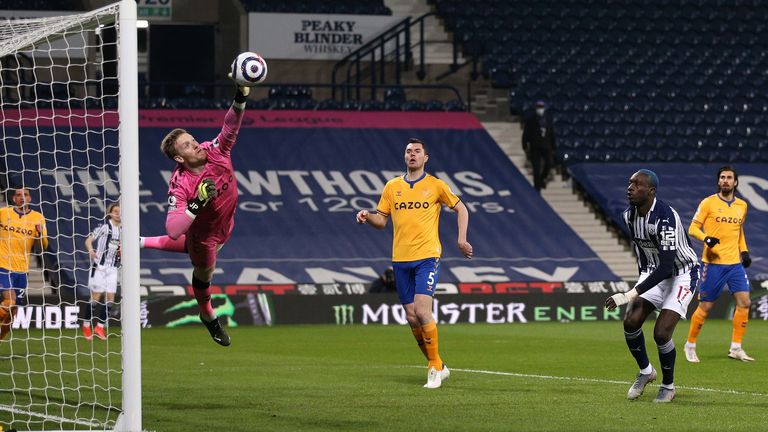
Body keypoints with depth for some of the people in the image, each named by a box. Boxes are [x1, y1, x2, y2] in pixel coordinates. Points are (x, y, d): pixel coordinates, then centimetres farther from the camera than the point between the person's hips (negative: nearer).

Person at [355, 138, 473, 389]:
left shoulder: (435, 186, 2)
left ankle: (435, 367, -5)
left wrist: (461, 240, 0)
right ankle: (437, 367, 18)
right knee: (411, 318, 3)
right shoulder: (392, 187, 10)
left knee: (422, 311, -18)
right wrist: (367, 217, -8)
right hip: (400, 259, 4)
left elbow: (461, 209, 10)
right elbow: (381, 220, 13)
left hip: (427, 257, -4)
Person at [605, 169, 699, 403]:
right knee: (631, 322, -11)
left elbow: (666, 267, -34)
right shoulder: (629, 215, -6)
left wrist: (631, 294, -37)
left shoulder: (665, 217, -31)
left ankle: (668, 386, 7)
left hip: (682, 274, -7)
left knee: (661, 333, -17)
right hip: (654, 272, 7)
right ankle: (645, 371, 14)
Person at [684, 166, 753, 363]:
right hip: (713, 263, -5)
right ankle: (690, 345, 16)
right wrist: (706, 238, -23)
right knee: (705, 306, -1)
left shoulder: (742, 205, 12)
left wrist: (744, 251, 13)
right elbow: (693, 228, -4)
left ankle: (736, 348, 2)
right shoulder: (708, 203, -3)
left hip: (735, 263, 5)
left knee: (744, 302, -5)